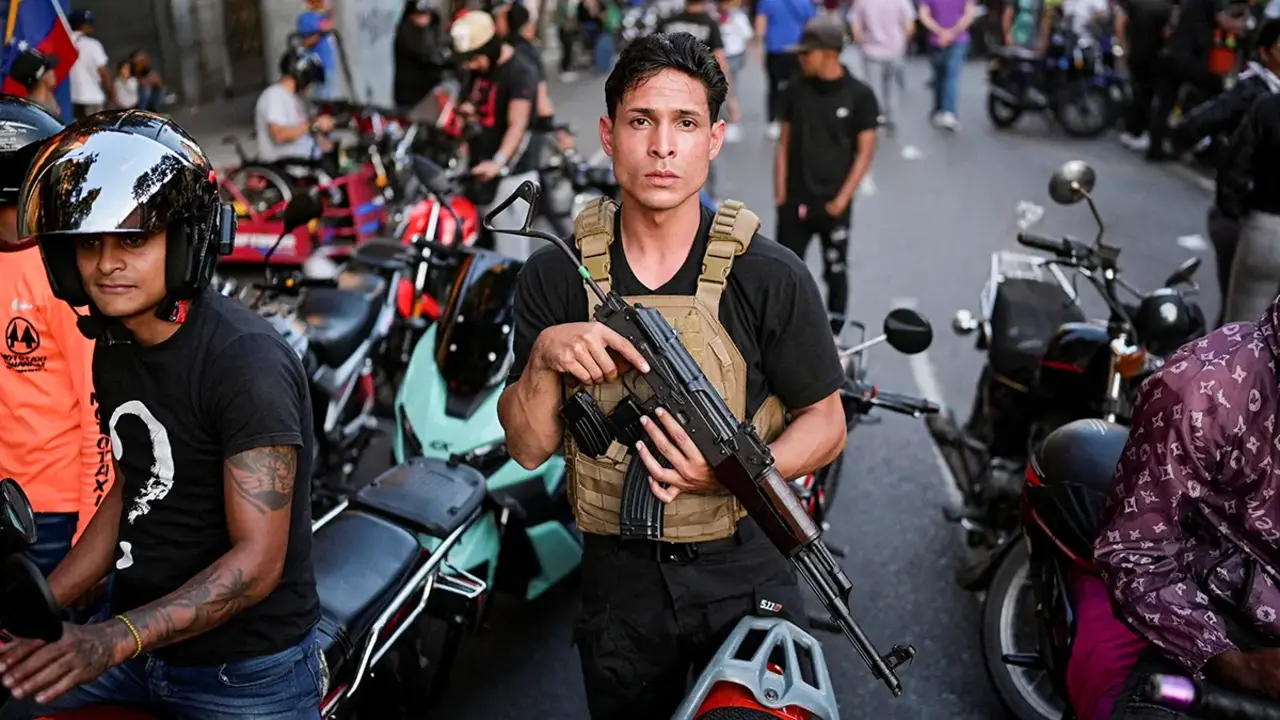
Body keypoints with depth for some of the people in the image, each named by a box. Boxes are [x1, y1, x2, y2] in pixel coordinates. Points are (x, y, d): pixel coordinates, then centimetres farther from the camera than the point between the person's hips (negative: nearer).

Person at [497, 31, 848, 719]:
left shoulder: (768, 275, -11)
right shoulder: (554, 275, -5)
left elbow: (825, 422, -5)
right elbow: (529, 448, -3)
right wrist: (544, 356, -23)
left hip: (743, 573, -2)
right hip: (618, 578, 2)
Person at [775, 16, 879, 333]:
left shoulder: (859, 95, -6)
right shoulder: (796, 91, 2)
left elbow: (865, 152, -5)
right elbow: (785, 144, 7)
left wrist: (842, 199, -11)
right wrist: (780, 194, 1)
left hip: (834, 205, -2)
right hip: (795, 203, 2)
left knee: (835, 273, 9)